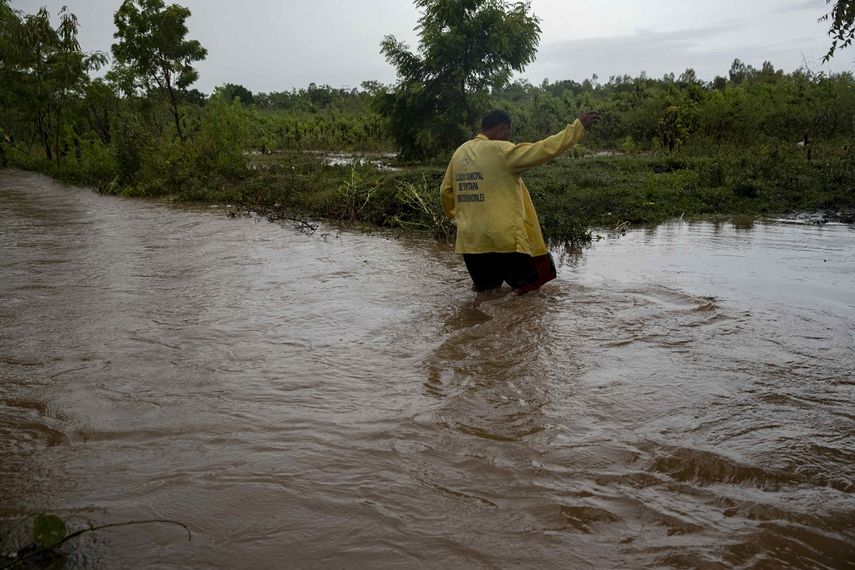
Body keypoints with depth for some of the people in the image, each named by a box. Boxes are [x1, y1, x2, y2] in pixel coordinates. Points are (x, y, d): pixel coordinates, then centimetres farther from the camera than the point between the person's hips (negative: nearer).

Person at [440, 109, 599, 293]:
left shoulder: (459, 153, 9)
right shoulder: (502, 151, -10)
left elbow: (445, 191, 17)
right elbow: (544, 149, -14)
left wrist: (455, 215, 35)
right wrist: (578, 127, -7)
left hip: (469, 241, 6)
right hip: (504, 239, -6)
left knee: (486, 292, 18)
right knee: (529, 288, 8)